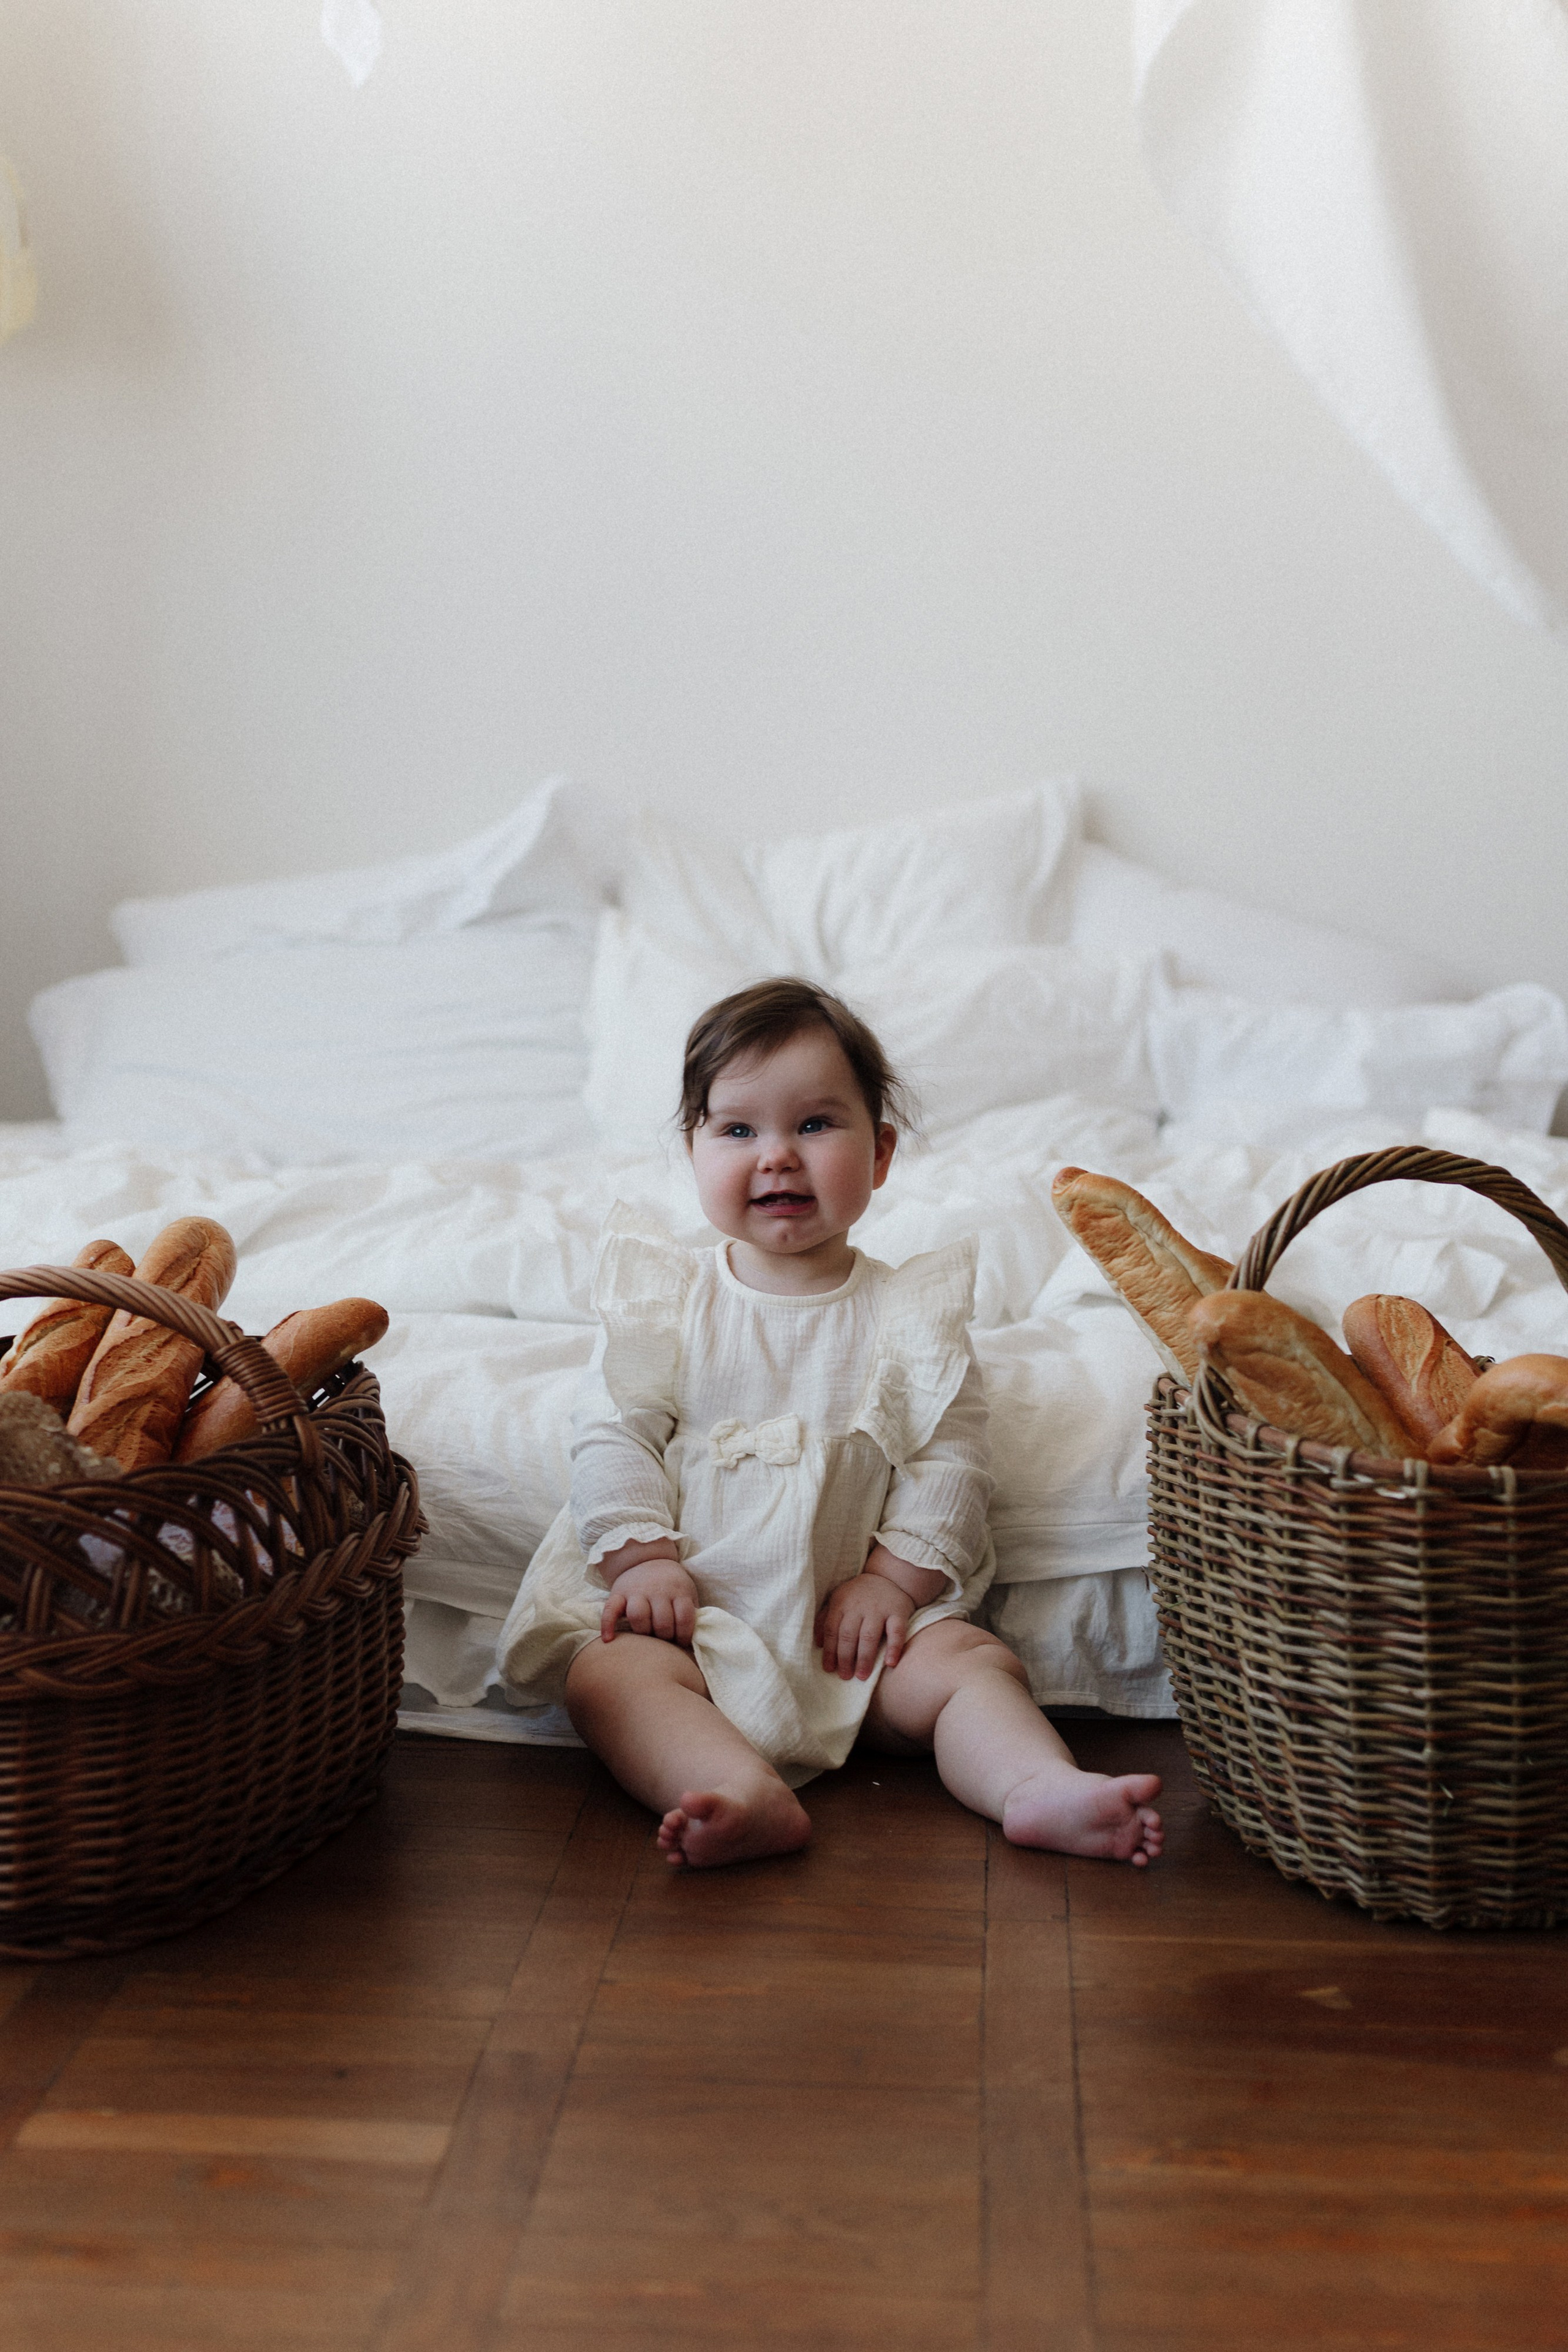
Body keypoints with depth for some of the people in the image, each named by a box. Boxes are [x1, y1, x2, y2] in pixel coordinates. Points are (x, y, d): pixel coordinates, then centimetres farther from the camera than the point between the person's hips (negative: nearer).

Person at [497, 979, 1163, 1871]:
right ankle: (751, 1798, -49)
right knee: (607, 1670, -29)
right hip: (689, 1609, -1)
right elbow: (616, 1435, 1)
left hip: (857, 1616, 1)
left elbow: (950, 1456, -1)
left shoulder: (909, 1313, 3)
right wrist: (641, 1560, -11)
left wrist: (893, 1577, -11)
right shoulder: (665, 1297, 5)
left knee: (974, 1660, -20)